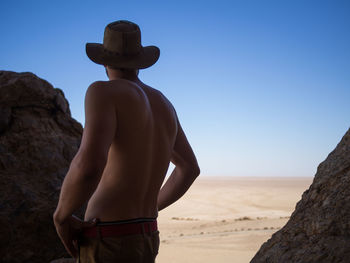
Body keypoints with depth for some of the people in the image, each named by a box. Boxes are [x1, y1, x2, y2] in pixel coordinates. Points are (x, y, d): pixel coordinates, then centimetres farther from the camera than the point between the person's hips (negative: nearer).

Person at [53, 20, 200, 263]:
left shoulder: (105, 91, -13)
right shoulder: (163, 104, 13)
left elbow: (88, 165, -31)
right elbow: (190, 168, 22)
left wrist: (61, 216, -10)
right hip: (144, 241, 9)